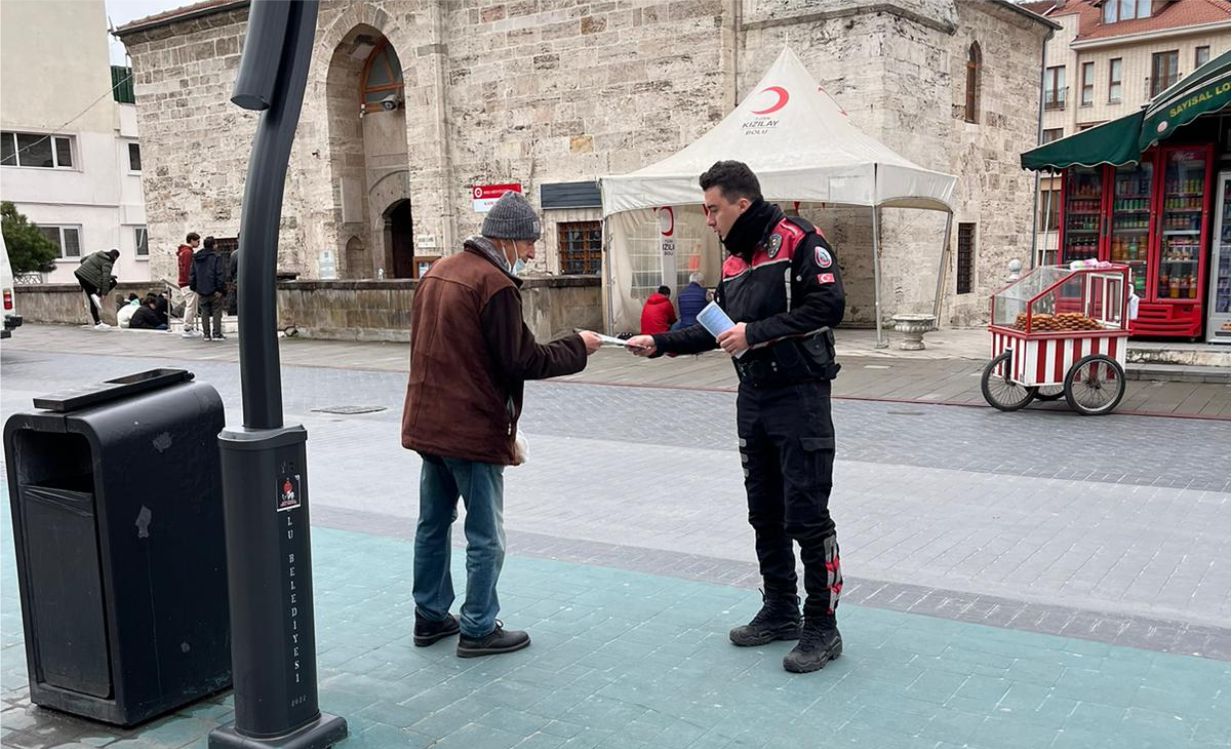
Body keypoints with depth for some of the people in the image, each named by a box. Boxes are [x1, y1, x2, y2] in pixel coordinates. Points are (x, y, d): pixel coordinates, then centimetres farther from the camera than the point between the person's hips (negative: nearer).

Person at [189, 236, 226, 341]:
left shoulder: (196, 258, 9)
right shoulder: (216, 257, -9)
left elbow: (192, 274, 11)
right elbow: (221, 274, -15)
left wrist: (194, 289, 14)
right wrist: (220, 289, -12)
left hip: (201, 291, 5)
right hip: (214, 290, -5)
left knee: (205, 312, 11)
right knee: (216, 312, 2)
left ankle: (206, 334, 10)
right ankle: (216, 334, -2)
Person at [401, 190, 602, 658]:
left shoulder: (437, 272, 11)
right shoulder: (494, 283, -17)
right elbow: (521, 361, -17)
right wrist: (577, 347, -5)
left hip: (427, 422, 9)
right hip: (473, 428, -9)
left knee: (433, 524, 18)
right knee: (485, 537, 4)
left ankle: (430, 617, 30)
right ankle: (478, 629, 13)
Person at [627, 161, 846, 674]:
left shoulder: (798, 241, -10)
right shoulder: (734, 259, 14)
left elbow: (828, 306, -20)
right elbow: (717, 328, 20)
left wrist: (757, 332, -21)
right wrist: (660, 343, 11)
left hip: (799, 396, -8)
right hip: (753, 398, 9)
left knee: (806, 516, -5)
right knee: (765, 513, 14)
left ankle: (822, 627, 7)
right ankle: (780, 612, 27)